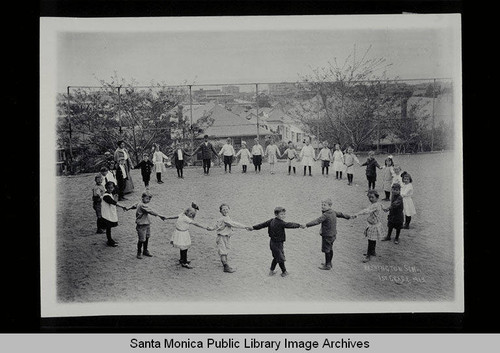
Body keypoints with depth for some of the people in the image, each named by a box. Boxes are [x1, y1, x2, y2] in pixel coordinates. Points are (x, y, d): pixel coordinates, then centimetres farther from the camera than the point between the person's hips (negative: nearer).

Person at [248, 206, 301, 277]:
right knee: (280, 258, 10)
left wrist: (253, 227, 6)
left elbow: (263, 224, 3)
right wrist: (299, 225, -15)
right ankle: (284, 272, 27)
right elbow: (289, 225, -23)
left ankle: (271, 271, 33)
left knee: (276, 257, 23)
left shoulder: (272, 221, 1)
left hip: (272, 242, 9)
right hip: (277, 244, -9)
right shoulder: (280, 223, -24)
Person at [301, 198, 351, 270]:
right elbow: (340, 214, 21)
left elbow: (317, 221, -35)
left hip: (327, 235, -9)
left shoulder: (325, 215, -25)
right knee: (330, 249, 21)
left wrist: (306, 225, -41)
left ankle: (327, 265, 12)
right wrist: (348, 217, 40)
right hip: (333, 234, 9)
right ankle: (329, 263, 35)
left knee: (326, 250, 3)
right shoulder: (333, 212, 3)